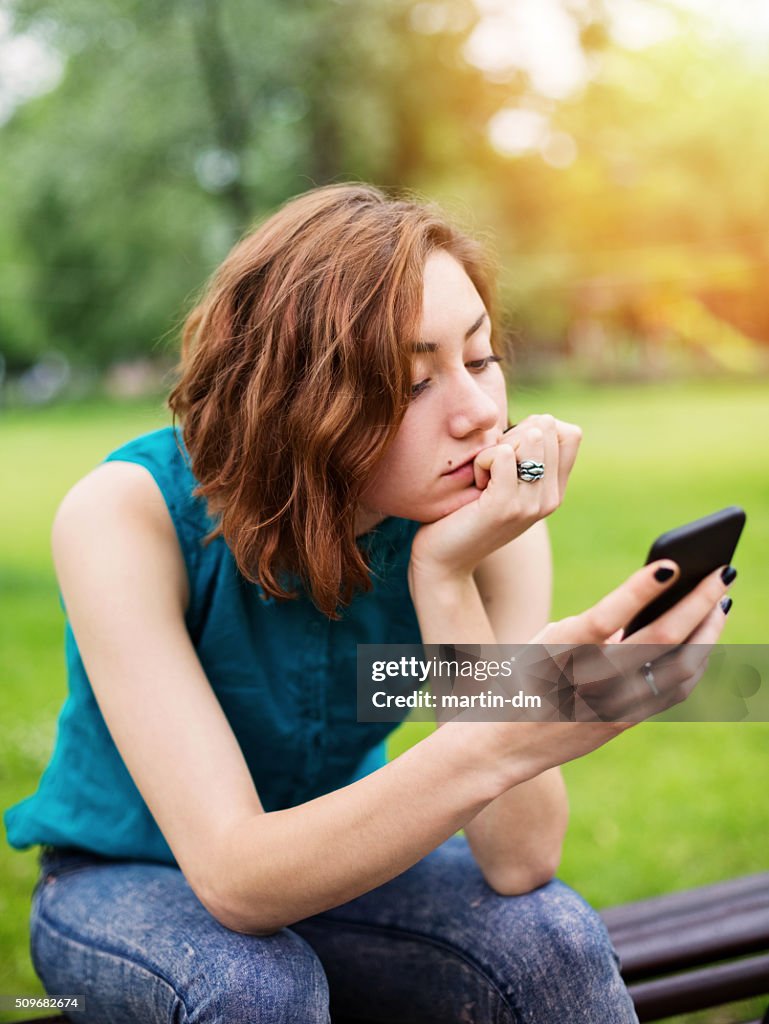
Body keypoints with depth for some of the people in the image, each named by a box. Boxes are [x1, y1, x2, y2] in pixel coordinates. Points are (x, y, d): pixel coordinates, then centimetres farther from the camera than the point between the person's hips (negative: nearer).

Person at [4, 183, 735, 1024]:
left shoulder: (490, 511, -20)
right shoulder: (125, 514, -29)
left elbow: (521, 865, -25)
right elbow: (237, 883, -36)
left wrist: (446, 583, -36)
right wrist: (500, 744, -51)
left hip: (335, 866, 2)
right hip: (125, 882, -1)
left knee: (553, 939, -26)